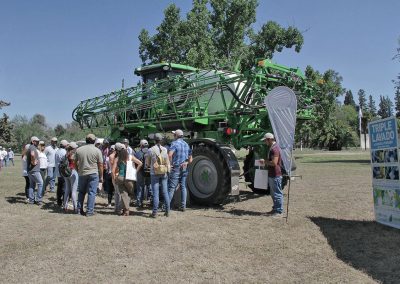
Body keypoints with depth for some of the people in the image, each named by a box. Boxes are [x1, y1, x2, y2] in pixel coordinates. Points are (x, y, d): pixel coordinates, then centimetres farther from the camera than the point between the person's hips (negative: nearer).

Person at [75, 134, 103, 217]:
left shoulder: (78, 150, 4)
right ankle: (90, 211, 2)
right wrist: (101, 176, 3)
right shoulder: (97, 151, -6)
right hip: (93, 174, -3)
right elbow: (100, 165, -5)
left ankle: (79, 209, 21)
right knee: (92, 193, 1)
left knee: (81, 192, 17)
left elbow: (75, 163, 9)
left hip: (82, 174, 3)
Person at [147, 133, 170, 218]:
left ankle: (155, 212, 0)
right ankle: (167, 211, 13)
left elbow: (148, 163, 1)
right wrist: (168, 171, 16)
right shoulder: (165, 149, 0)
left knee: (155, 193, -1)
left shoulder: (151, 150, -8)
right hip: (164, 173, 3)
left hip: (154, 173, -3)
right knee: (165, 192, 9)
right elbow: (168, 162, 5)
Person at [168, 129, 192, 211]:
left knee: (172, 187, -4)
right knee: (183, 187, 10)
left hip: (176, 168, -6)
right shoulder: (186, 144, 12)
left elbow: (170, 155, -25)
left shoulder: (175, 143, -9)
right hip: (184, 169, 6)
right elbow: (190, 159, 14)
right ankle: (183, 206, 12)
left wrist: (170, 164, -14)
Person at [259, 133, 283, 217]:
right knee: (273, 193, 17)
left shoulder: (274, 149, -19)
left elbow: (274, 163, -26)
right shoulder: (272, 148, 14)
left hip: (275, 175, -10)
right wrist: (265, 162, 11)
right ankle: (275, 209, 27)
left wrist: (264, 161, -14)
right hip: (272, 175, 10)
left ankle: (279, 211, 6)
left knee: (277, 193, -2)